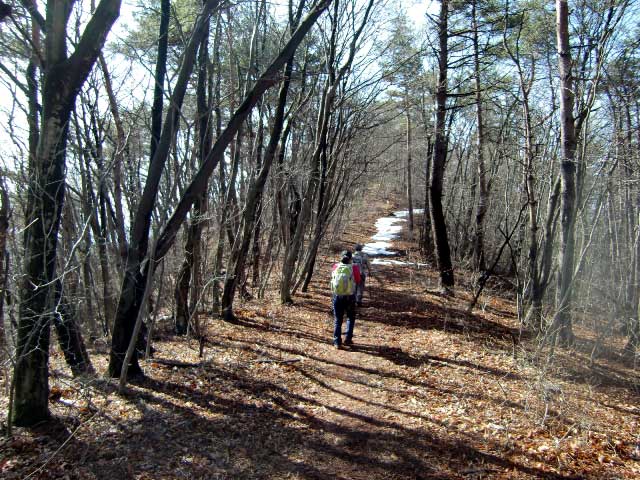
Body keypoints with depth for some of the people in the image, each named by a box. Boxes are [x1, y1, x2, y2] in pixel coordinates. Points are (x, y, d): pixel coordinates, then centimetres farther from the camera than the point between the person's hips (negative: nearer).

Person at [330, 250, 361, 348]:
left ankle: (337, 341, 8)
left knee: (337, 320, 12)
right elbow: (358, 280, -1)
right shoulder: (354, 268, -13)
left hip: (337, 296, 1)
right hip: (349, 297, -1)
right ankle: (348, 339, 16)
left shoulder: (335, 267, -6)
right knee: (351, 318, 20)